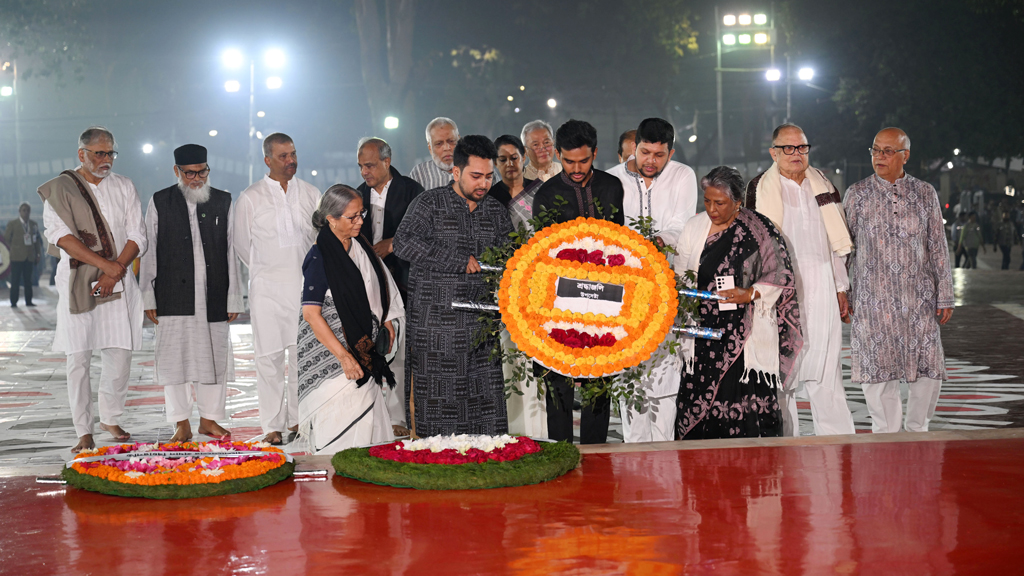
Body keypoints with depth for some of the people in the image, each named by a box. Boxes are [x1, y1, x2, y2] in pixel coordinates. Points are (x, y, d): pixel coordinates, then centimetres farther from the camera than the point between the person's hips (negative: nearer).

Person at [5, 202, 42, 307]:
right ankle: (13, 302, 2)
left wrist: (38, 254, 8)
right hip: (17, 257, -3)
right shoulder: (12, 224, 0)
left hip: (30, 257, 3)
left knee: (28, 281, 6)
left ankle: (28, 301, 11)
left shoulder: (34, 224, 9)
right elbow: (6, 238, 5)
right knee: (15, 280, -2)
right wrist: (14, 247, 4)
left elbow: (37, 240, 12)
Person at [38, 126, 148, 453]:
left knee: (120, 354, 1)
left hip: (117, 282, 3)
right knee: (78, 359, -4)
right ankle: (84, 432, 3)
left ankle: (110, 419, 21)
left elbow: (137, 237, 6)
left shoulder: (124, 187, 11)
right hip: (76, 284, -3)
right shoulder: (59, 189, 2)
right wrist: (104, 263, -17)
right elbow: (59, 234, -10)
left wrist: (114, 272, -9)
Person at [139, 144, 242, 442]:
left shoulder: (223, 202, 8)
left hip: (213, 297, 1)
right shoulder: (159, 202, 6)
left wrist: (233, 298, 5)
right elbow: (148, 252, 7)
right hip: (173, 299, -1)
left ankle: (209, 419, 18)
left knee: (214, 355, 5)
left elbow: (232, 252, 8)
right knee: (174, 358, 0)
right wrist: (148, 297, 2)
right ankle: (182, 425, 8)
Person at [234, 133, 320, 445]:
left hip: (304, 285, 2)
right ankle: (272, 426, 2)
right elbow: (241, 243, 10)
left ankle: (298, 418, 13)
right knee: (270, 356, -3)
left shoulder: (310, 194, 8)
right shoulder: (251, 197, 0)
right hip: (267, 288, -2)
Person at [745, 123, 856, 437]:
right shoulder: (760, 188, 2)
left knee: (826, 367, 1)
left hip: (821, 289, 3)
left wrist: (841, 288, 15)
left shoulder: (822, 185, 15)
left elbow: (836, 241, 18)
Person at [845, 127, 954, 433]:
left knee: (928, 368, -1)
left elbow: (938, 247, 9)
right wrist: (844, 295, 3)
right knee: (879, 371, -1)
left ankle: (917, 429, 19)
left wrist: (944, 295, 6)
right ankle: (886, 434, 12)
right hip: (873, 297, -1)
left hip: (919, 296, 1)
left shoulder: (925, 193, 7)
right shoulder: (857, 194, 4)